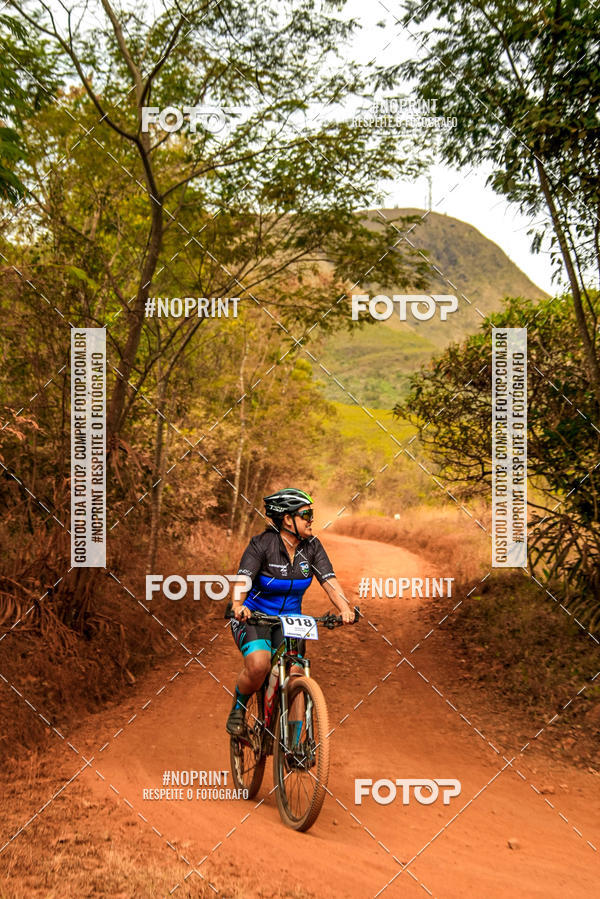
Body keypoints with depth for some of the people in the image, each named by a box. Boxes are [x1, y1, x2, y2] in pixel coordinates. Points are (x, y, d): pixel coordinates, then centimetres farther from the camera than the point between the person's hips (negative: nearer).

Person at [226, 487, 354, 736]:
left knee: (294, 679, -13)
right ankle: (238, 707, 0)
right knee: (258, 666, -31)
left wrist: (345, 609, -31)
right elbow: (242, 579, -29)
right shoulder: (262, 544, -17)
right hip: (254, 618, -4)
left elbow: (329, 580, -13)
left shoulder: (312, 547, -4)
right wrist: (238, 606, -49)